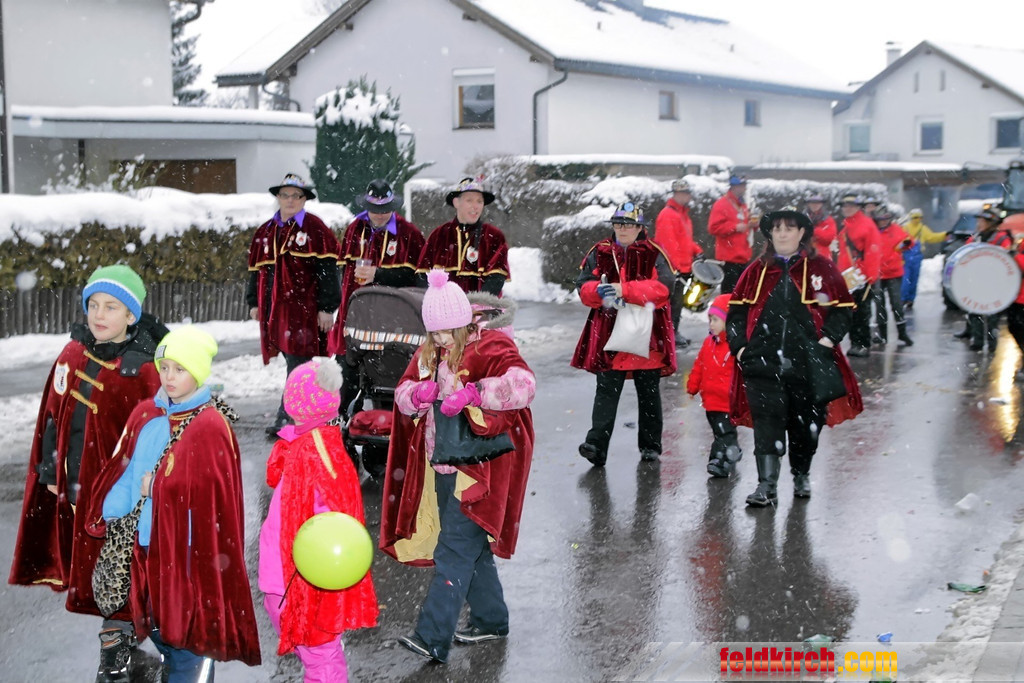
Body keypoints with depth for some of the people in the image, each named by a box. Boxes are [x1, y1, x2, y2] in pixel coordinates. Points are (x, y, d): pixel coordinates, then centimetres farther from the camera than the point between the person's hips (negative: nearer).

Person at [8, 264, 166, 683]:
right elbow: (54, 417, 10)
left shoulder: (141, 371, -16)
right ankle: (125, 628, 35)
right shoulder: (73, 354, 3)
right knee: (87, 560, 17)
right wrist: (50, 472, 10)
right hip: (75, 485, 6)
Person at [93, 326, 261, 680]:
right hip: (149, 545, 7)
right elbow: (128, 472, 8)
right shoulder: (146, 415, 5)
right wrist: (109, 516, -4)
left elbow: (212, 496, -18)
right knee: (160, 629, 20)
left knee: (187, 636, 4)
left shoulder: (211, 427, -16)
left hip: (186, 550, -7)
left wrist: (157, 488, -14)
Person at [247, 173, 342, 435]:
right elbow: (256, 269, 22)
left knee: (298, 364, -8)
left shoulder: (315, 229, -2)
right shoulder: (265, 232, 16)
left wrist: (326, 307, -10)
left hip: (304, 308, -6)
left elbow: (327, 270, -6)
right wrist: (254, 302, 16)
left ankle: (286, 418, -6)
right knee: (297, 365, 9)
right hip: (275, 309, 6)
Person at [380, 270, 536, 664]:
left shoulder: (488, 349, -13)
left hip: (476, 473, -8)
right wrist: (418, 392, -11)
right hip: (441, 470, 8)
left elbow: (523, 384, -29)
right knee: (472, 549, 18)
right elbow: (402, 393, 13)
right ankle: (491, 619, 33)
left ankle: (433, 639, -13)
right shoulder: (430, 355, 11)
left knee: (453, 553, -11)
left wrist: (472, 394, -35)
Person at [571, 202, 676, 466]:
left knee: (648, 391, 11)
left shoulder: (654, 254, -2)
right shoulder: (599, 253, 8)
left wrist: (624, 290, -24)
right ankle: (596, 444, -10)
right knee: (606, 390, -5)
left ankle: (650, 446, 23)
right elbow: (583, 286, 3)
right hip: (608, 332, 1)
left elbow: (663, 286, -17)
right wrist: (599, 291, -20)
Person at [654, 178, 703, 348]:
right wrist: (675, 267, -25)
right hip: (672, 269, -10)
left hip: (683, 267, 10)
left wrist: (697, 251, 12)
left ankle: (674, 332, 24)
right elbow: (668, 244, -23)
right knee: (674, 301, -6)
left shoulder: (683, 214, 16)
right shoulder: (667, 215, -17)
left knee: (677, 302, 16)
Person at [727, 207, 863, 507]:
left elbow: (843, 308, 4)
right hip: (763, 361, 1)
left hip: (807, 362, -1)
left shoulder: (821, 269, 4)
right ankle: (767, 485, -7)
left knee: (805, 421, 10)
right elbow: (737, 310, 14)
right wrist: (739, 345, 3)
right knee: (766, 421, -8)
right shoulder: (757, 271, 10)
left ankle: (801, 476, 32)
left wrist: (828, 338, -9)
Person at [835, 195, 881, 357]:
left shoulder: (866, 224, -6)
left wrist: (872, 274, -17)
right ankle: (855, 343, 15)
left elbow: (873, 251, -12)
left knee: (862, 312, -4)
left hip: (863, 276, -7)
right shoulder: (844, 227, 16)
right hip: (848, 277, 7)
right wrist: (840, 273, 16)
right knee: (851, 312, 9)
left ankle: (864, 344, 1)